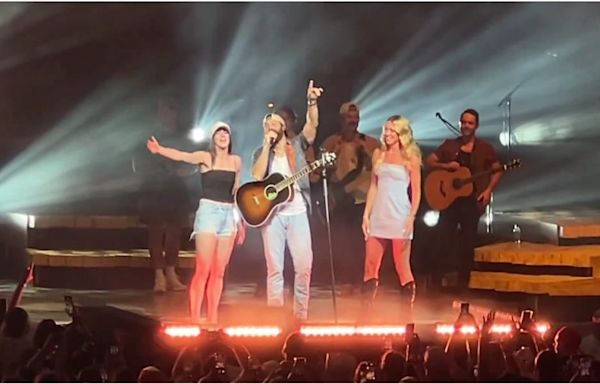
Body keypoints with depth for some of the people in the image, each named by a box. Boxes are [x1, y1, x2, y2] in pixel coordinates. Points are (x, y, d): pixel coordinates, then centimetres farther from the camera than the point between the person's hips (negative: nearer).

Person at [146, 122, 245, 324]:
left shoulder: (236, 161, 12)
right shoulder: (205, 157, -2)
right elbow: (182, 156, -20)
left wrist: (240, 221, 19)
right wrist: (159, 149, -38)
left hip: (229, 215, 5)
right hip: (208, 212, -5)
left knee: (219, 272, 4)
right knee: (203, 269, -11)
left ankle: (212, 319, 8)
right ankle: (194, 319, -11)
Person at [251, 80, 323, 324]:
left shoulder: (297, 145, 9)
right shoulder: (261, 153, 10)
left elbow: (312, 124, -8)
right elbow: (257, 176, -9)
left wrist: (312, 101, -25)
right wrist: (267, 145, -10)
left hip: (297, 213, 0)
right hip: (272, 214, 0)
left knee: (304, 266, -5)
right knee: (275, 268, 1)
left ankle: (301, 316, 4)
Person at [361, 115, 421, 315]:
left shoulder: (410, 157, 0)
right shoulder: (378, 154, 12)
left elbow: (416, 191, -2)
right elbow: (373, 186, 14)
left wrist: (411, 218, -13)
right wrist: (366, 214, 7)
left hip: (399, 216, -4)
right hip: (378, 215, 4)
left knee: (402, 267, -2)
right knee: (370, 266, 3)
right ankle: (365, 312, 8)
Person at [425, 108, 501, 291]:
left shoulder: (484, 148, 2)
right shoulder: (449, 145, 5)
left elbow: (497, 170, 7)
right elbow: (429, 162, 4)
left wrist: (488, 190, -6)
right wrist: (445, 166, -14)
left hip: (472, 201, 0)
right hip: (449, 200, 1)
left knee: (467, 244, 5)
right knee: (442, 241, -1)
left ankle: (463, 284, 13)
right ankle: (435, 283, 6)